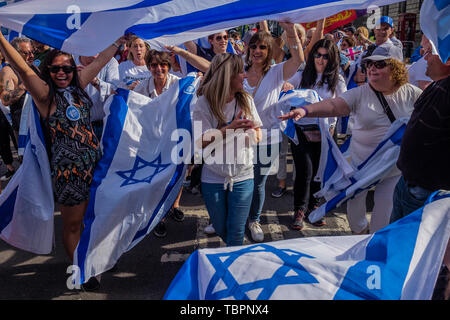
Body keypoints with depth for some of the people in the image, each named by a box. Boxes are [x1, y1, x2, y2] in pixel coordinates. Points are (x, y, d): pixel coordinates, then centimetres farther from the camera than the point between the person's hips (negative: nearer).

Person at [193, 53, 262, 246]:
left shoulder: (246, 100, 1)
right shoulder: (204, 103, -9)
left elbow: (258, 136, 5)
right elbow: (201, 141, -15)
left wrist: (249, 132, -18)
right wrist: (231, 128, -25)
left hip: (243, 176, 1)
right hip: (213, 177, -1)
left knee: (237, 232, 5)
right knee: (220, 229, 17)